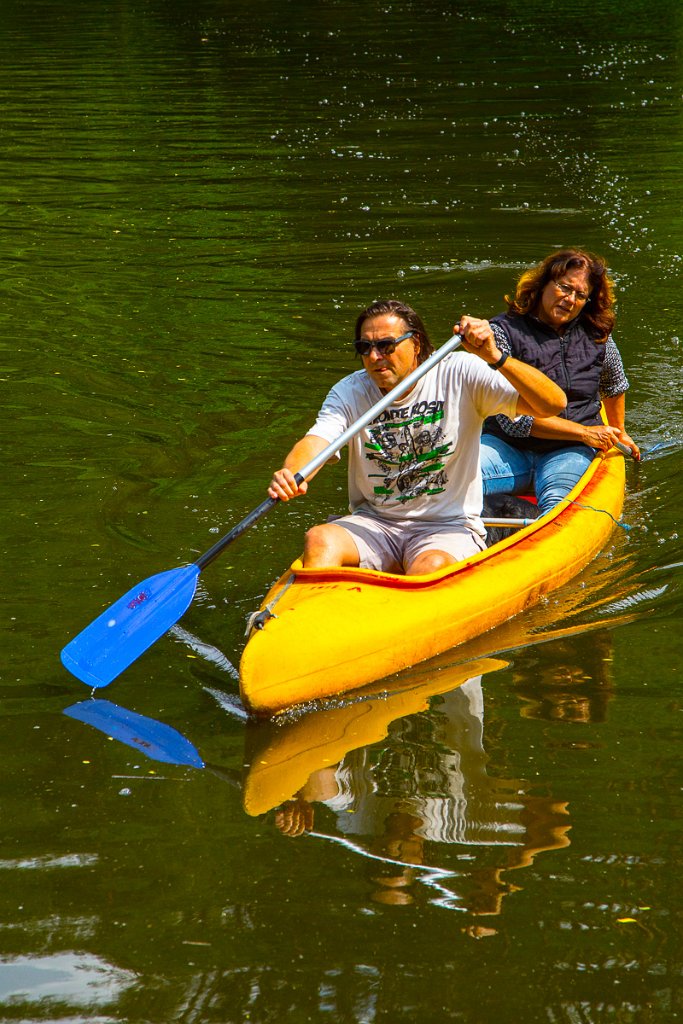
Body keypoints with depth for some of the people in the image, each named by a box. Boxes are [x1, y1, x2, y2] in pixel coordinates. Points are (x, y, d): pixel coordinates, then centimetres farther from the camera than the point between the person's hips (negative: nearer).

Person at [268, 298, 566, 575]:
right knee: (319, 540, -28)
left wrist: (496, 358, -29)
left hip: (447, 527, -3)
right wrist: (291, 474, -41)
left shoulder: (458, 374, -7)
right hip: (374, 524, 3)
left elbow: (552, 404, -15)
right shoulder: (349, 392, 1)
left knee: (432, 566, -36)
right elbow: (315, 441, -17)